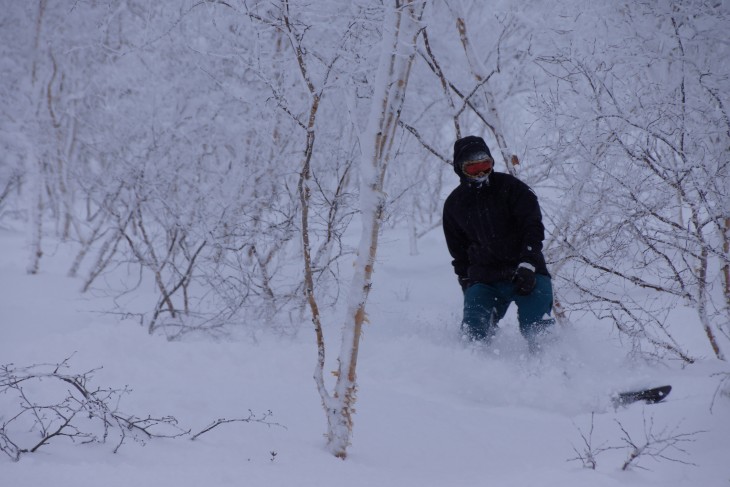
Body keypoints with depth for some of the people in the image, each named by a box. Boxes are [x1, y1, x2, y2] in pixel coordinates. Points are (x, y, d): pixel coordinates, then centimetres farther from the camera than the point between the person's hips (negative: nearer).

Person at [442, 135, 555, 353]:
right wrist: (467, 286, 14)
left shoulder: (510, 188, 0)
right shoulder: (454, 204, 11)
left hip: (526, 273, -3)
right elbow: (458, 251, 21)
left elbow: (533, 227, -6)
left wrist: (526, 266, -18)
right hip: (483, 280, 3)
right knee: (474, 331, -17)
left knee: (538, 332, -19)